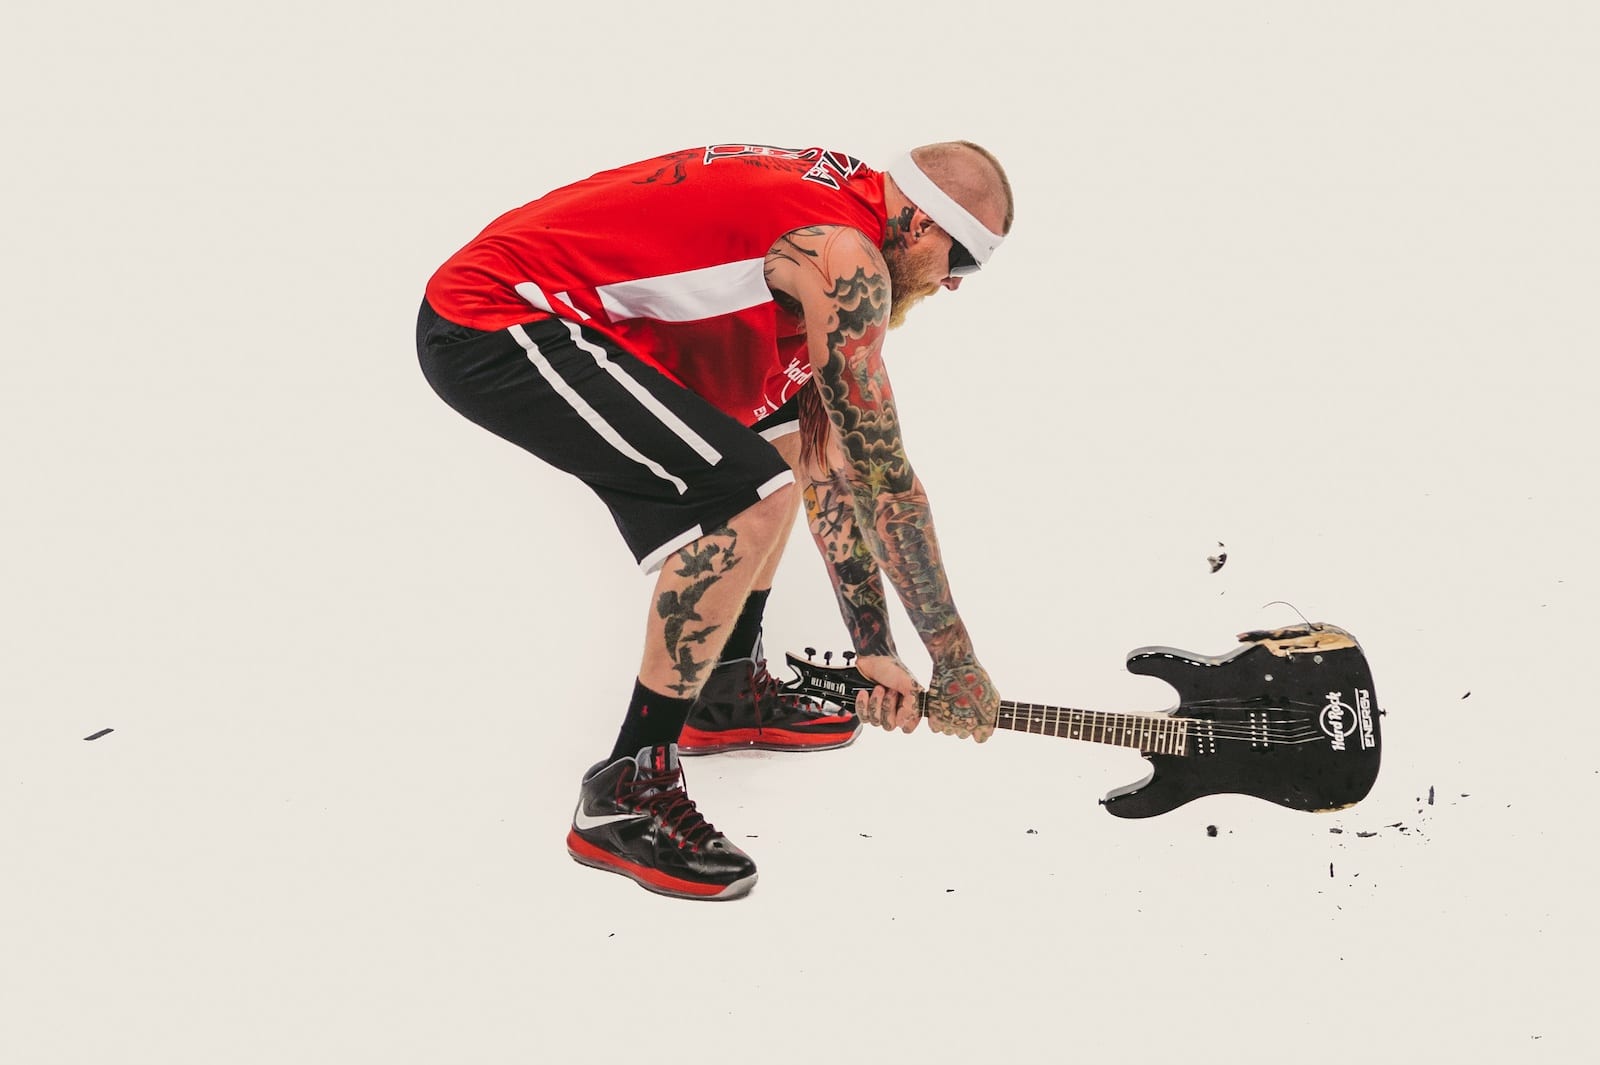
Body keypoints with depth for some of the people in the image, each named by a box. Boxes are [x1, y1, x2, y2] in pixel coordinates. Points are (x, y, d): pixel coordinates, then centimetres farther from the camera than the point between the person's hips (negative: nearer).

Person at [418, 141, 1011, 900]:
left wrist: (873, 649, 13)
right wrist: (955, 657, -5)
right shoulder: (846, 262, -17)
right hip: (492, 327, -11)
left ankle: (728, 693, 29)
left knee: (780, 427, 20)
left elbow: (828, 455, 14)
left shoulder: (828, 201, 13)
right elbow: (883, 480, -16)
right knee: (749, 495, -21)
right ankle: (623, 798, -12)